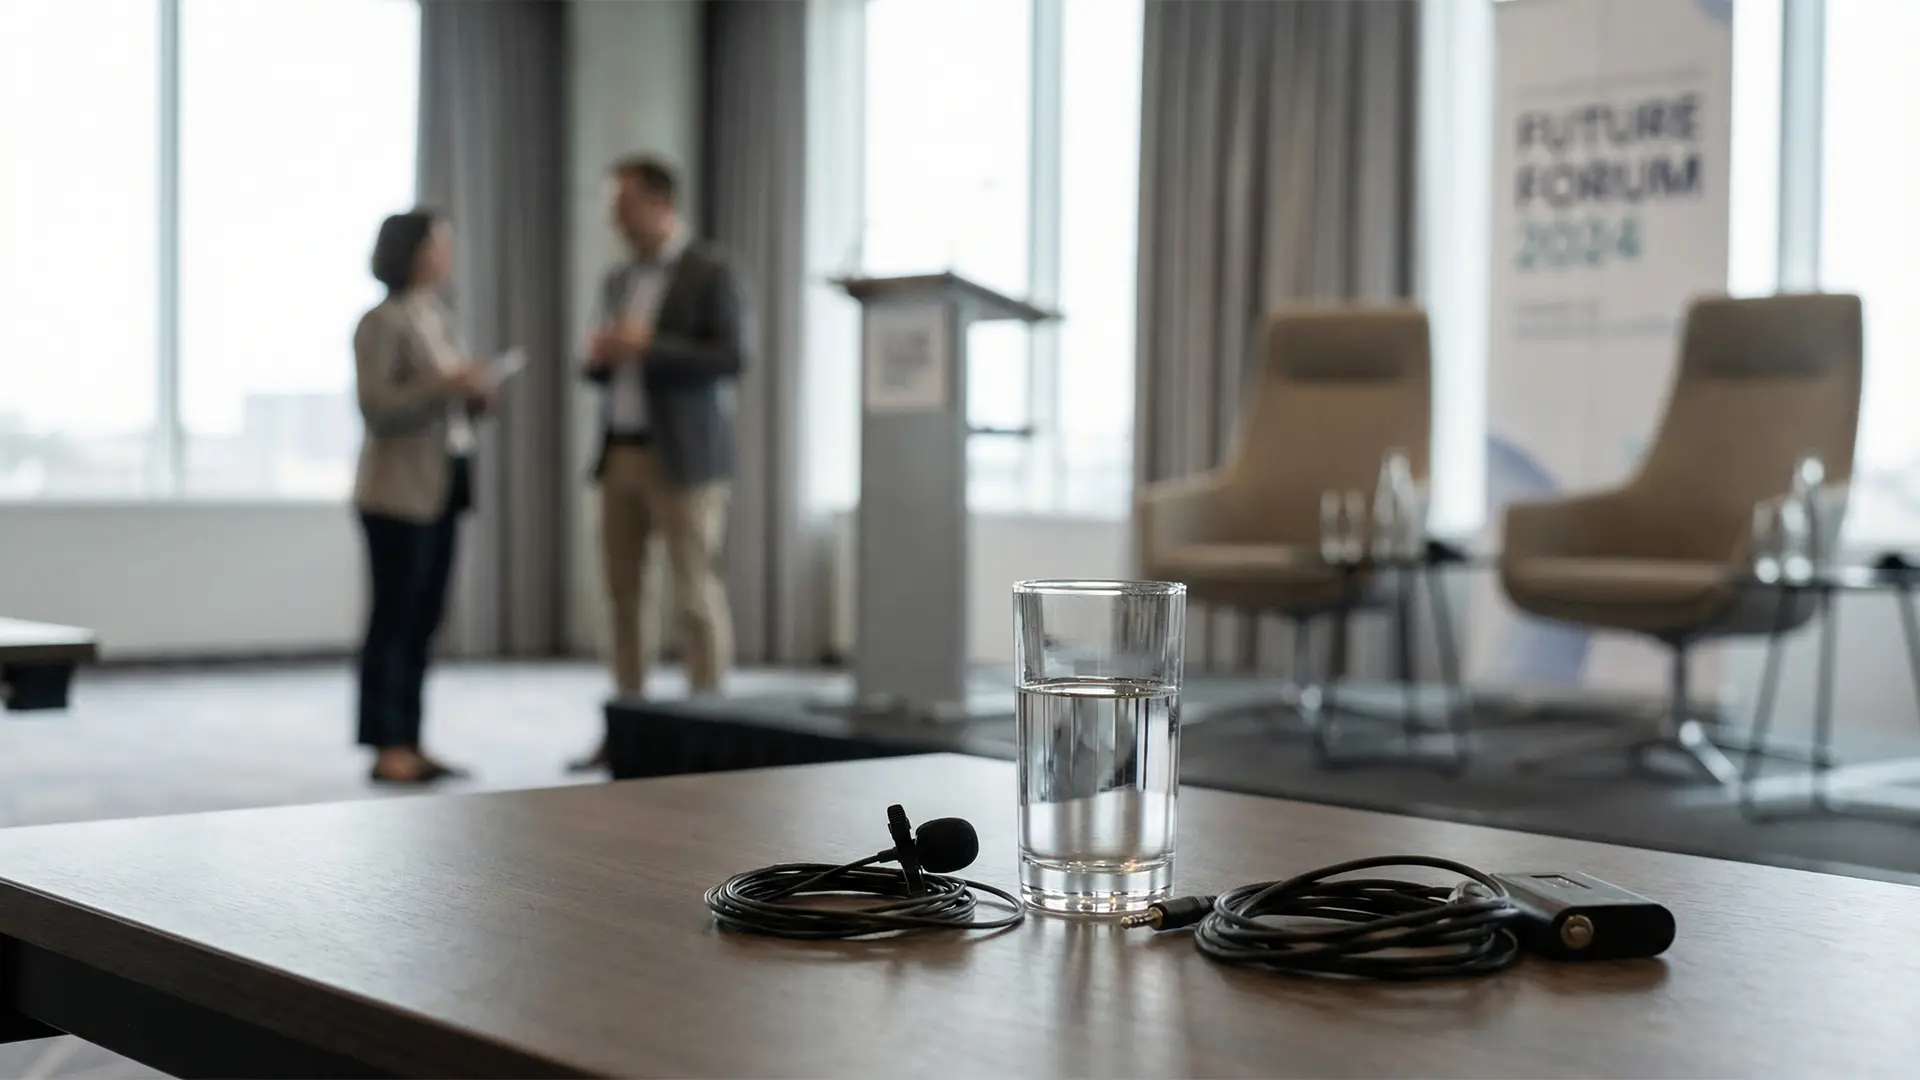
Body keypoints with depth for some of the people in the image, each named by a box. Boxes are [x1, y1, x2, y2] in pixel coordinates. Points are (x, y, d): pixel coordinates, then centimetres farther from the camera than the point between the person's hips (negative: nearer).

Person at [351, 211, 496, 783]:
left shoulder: (441, 318, 16)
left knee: (424, 620, 8)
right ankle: (387, 749, -2)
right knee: (393, 618, -5)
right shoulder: (382, 321, -8)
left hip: (443, 486, 8)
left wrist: (476, 395, 2)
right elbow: (377, 407, -16)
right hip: (399, 491, -8)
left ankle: (410, 744, 13)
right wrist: (446, 384, -21)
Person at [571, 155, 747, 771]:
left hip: (683, 456, -7)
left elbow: (731, 358, -13)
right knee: (622, 591, 6)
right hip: (620, 453, 7)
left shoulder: (711, 272, -5)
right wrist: (599, 357, -1)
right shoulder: (618, 281, 17)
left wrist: (649, 346, -19)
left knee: (694, 592, -6)